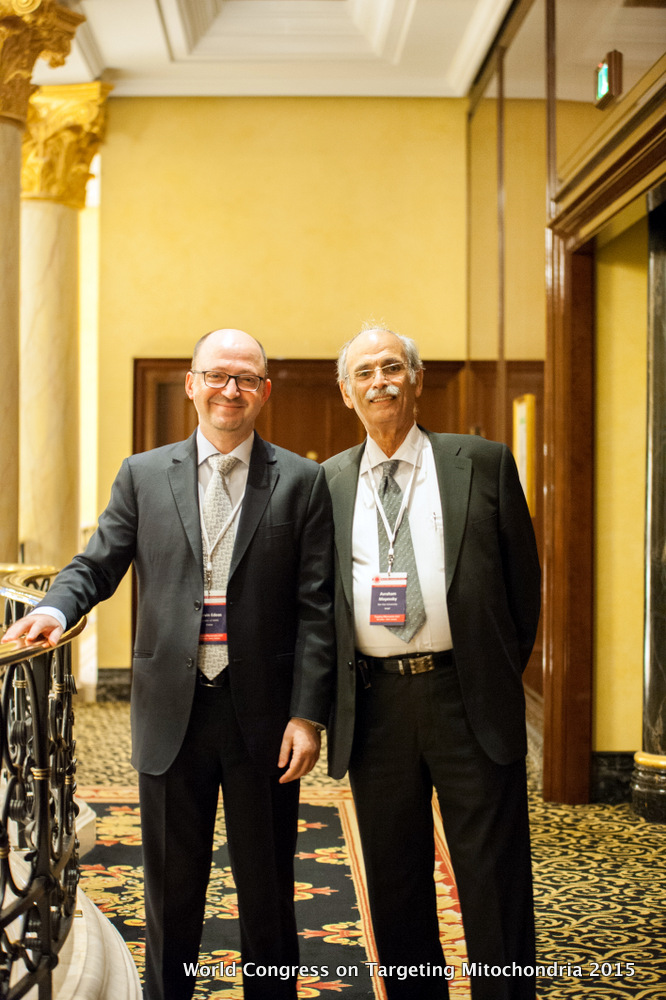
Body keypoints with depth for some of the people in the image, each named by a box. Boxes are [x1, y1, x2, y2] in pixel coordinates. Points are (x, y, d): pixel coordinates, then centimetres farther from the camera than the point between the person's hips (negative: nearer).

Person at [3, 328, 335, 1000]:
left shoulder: (301, 481, 1)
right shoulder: (143, 476, 6)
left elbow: (316, 608, -3)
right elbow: (98, 565, 8)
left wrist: (307, 715, -9)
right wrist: (56, 607, -15)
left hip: (264, 716, -1)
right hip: (172, 711, 1)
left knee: (266, 888, 11)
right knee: (171, 889, 14)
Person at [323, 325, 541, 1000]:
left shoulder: (484, 464, 3)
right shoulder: (326, 483, 9)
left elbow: (523, 581, 7)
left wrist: (499, 677, 7)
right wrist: (333, 698, 5)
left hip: (467, 698, -2)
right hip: (374, 705, 2)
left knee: (495, 883, 3)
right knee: (394, 885, 13)